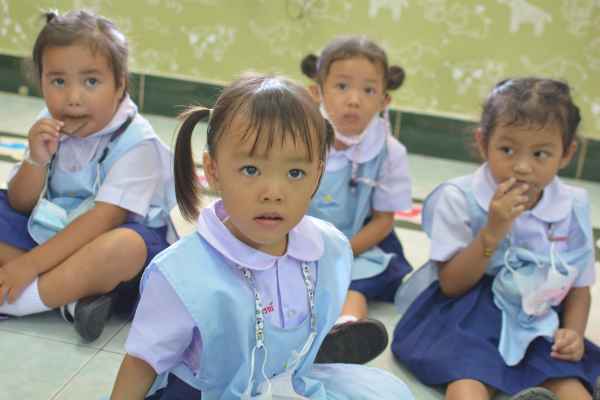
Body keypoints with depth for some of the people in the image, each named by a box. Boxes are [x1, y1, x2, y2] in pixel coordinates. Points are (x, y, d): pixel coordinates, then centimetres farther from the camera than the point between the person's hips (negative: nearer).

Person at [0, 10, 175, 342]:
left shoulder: (136, 142, -21)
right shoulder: (50, 128, -2)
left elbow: (104, 219, -26)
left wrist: (28, 265, -28)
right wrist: (36, 159, -21)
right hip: (53, 233, 7)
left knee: (125, 246, -39)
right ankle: (74, 292, -20)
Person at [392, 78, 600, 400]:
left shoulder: (573, 208, 1)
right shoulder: (459, 198, -9)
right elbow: (451, 285, -11)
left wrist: (574, 332, -7)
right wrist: (493, 231, -22)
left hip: (539, 327, 3)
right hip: (467, 315, -3)